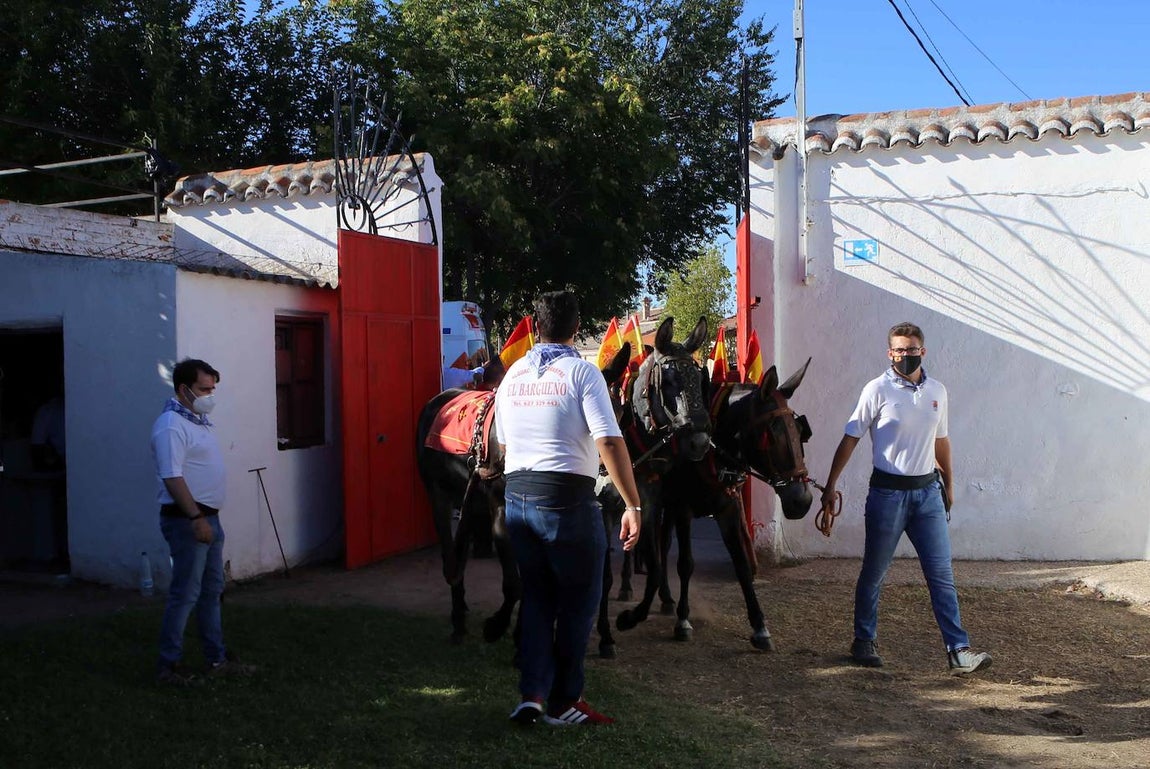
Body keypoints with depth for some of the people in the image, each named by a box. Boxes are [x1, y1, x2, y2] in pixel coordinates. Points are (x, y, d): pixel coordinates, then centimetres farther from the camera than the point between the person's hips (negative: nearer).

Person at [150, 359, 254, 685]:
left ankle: (217, 659, 23)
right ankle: (168, 666, 4)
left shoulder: (199, 421, 14)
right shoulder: (171, 425, -17)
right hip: (187, 520, -10)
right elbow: (172, 477, -24)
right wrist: (196, 518, -26)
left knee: (212, 591, 15)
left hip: (208, 517, 10)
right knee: (185, 594, -5)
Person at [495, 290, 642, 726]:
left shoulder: (512, 375, 10)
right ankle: (563, 702, 15)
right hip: (568, 498, -6)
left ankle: (531, 695, 11)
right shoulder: (581, 372, -8)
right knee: (579, 600, 8)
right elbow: (610, 443, -17)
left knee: (536, 596, 17)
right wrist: (633, 506, -15)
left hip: (517, 496, 6)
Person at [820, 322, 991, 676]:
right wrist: (830, 486, -5)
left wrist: (948, 485, 23)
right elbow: (851, 438, -4)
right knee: (873, 573, 8)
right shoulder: (878, 390, -6)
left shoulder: (937, 392, 7)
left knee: (942, 574, 0)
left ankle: (958, 650, 2)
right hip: (887, 493, -3)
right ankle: (863, 642, 23)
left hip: (927, 491, 4)